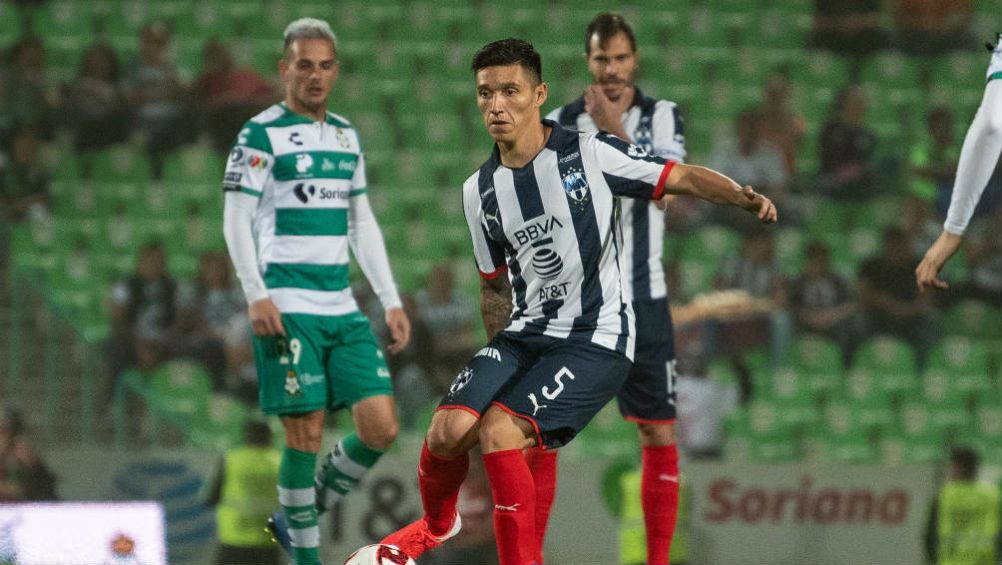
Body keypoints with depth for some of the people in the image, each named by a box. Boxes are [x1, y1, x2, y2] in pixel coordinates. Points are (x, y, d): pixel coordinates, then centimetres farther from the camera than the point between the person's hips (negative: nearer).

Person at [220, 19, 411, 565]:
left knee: (381, 427, -3)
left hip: (342, 309, 6)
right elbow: (236, 219, -7)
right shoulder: (261, 134, -3)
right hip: (287, 309, -6)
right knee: (305, 434, -8)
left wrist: (391, 300, 15)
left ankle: (301, 513, 17)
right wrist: (256, 295, -18)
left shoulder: (345, 135, 16)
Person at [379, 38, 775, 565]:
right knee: (449, 430, -15)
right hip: (525, 333, 5)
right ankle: (437, 522, 18)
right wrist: (498, 359, 19)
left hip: (596, 338, -5)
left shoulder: (590, 153, -7)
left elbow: (682, 177, -4)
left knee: (499, 433, -24)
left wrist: (743, 196, -21)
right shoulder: (480, 191, 7)